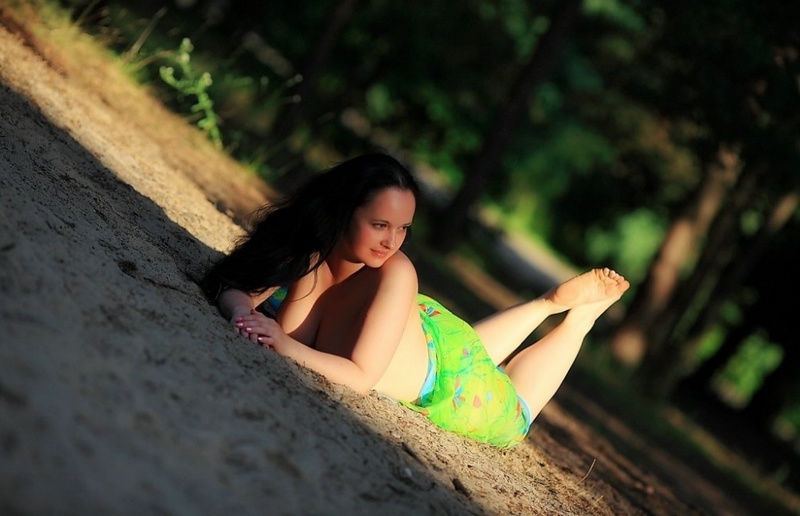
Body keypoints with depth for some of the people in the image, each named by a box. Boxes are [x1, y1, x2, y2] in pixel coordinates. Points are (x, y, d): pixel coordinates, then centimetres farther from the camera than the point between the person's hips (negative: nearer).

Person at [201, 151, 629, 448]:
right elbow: (231, 285, -22)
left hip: (446, 370, -4)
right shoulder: (302, 247, -32)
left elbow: (361, 376, -40)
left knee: (511, 418, 31)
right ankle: (547, 303, 49)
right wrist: (241, 311, -44)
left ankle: (579, 315, 45)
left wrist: (286, 346, -52)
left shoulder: (395, 274, -42)